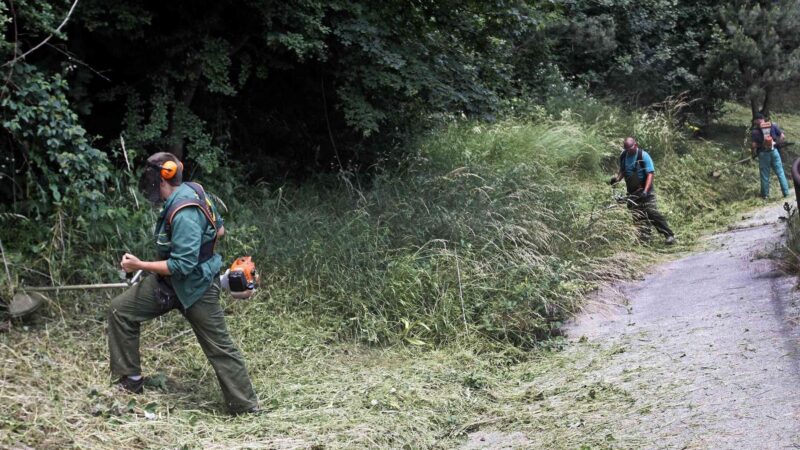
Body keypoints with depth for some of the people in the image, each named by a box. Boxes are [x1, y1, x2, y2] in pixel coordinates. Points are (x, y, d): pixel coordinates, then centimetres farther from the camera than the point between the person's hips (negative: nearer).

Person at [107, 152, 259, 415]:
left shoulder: (184, 213, -31)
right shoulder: (191, 190, -3)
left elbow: (182, 265, -31)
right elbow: (219, 229, 9)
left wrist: (140, 265, -25)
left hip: (195, 288, -9)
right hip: (169, 281, 10)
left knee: (219, 348, 1)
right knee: (120, 311, 7)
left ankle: (246, 407, 14)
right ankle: (131, 381, 15)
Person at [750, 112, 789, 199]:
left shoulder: (755, 131, -9)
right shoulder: (773, 126, -1)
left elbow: (754, 145, -13)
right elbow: (783, 137, -4)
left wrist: (754, 154, 3)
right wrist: (778, 144, 11)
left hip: (763, 154, -2)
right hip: (774, 151, 2)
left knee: (765, 175, 9)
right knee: (780, 172, 11)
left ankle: (765, 194, 17)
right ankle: (786, 192, 14)